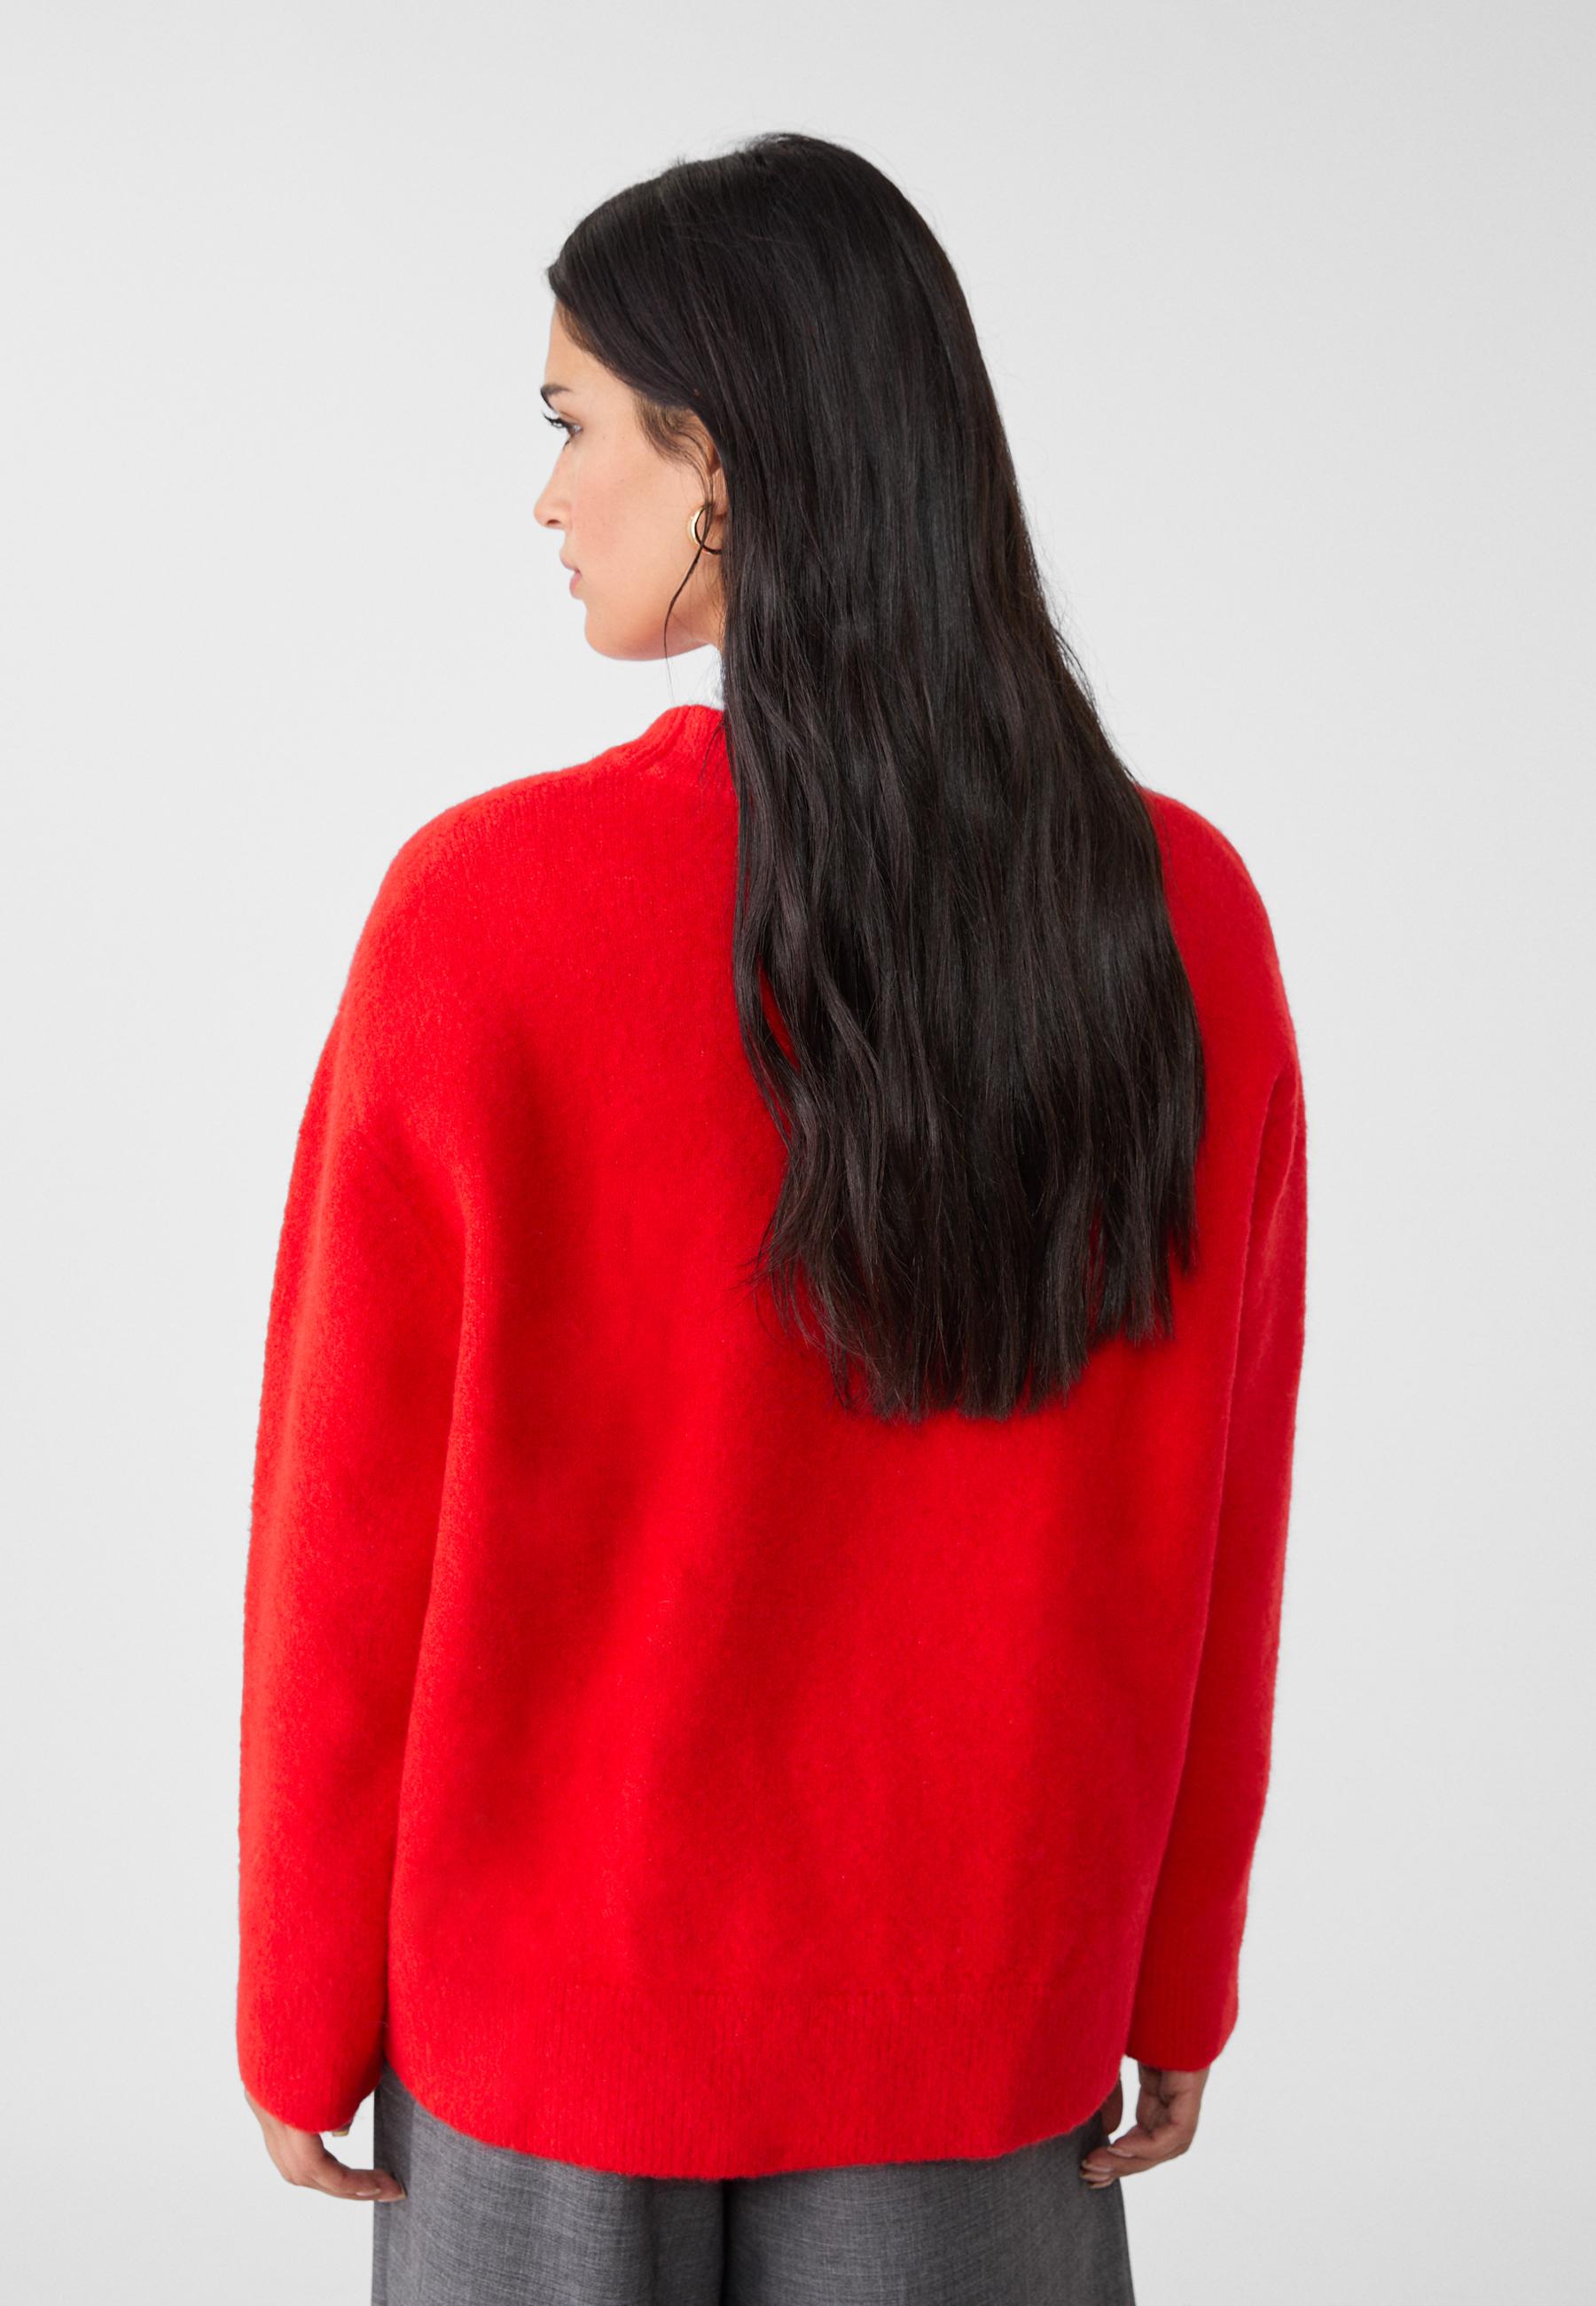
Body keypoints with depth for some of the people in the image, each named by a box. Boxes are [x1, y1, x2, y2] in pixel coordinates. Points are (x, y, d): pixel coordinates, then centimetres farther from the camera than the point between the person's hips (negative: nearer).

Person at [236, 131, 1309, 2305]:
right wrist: (1182, 1975, 9)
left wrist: (300, 2005, 2)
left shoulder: (481, 916, -23)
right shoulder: (1187, 919, -14)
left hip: (560, 1976, -2)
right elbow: (1209, 1533, -5)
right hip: (975, 1997, 2)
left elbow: (356, 1543, -14)